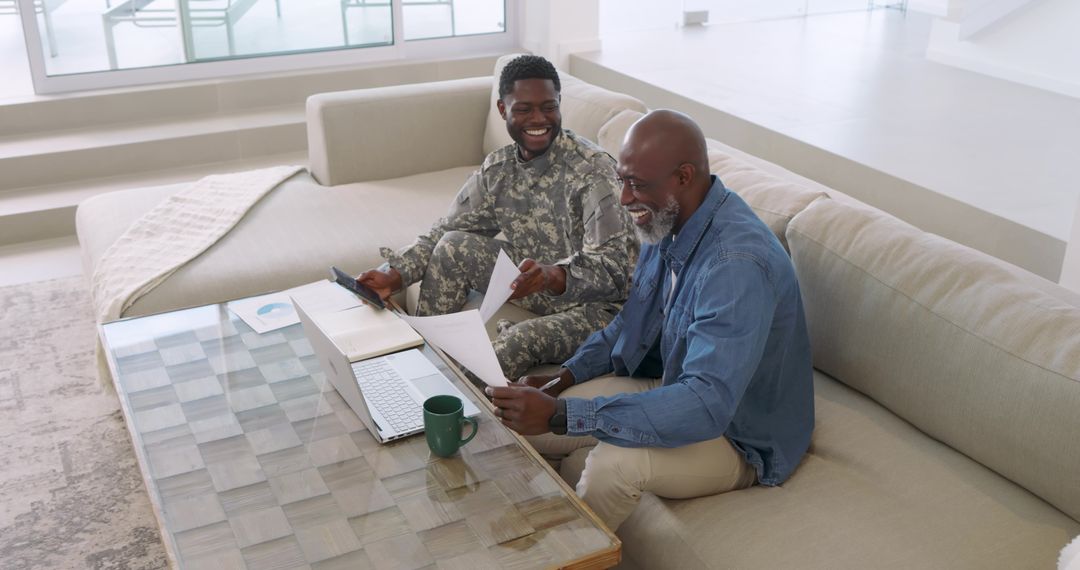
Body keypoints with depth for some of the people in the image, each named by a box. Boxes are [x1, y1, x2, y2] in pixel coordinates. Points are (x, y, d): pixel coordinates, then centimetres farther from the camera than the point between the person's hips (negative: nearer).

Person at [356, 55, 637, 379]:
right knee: (453, 246, -7)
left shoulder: (592, 170, -22)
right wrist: (394, 276, -16)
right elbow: (442, 233, 2)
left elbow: (611, 270, -29)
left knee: (517, 343, -33)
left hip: (595, 303, -6)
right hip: (537, 284, 7)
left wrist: (553, 276, -49)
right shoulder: (498, 168, -2)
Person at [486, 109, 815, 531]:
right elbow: (633, 322, 12)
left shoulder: (737, 266, -33)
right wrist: (565, 378, -3)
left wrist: (559, 415, -42)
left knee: (613, 464, -33)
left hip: (741, 436, -8)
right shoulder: (667, 223, -4)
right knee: (529, 424, -1)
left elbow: (706, 406, -40)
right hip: (674, 387, 8)